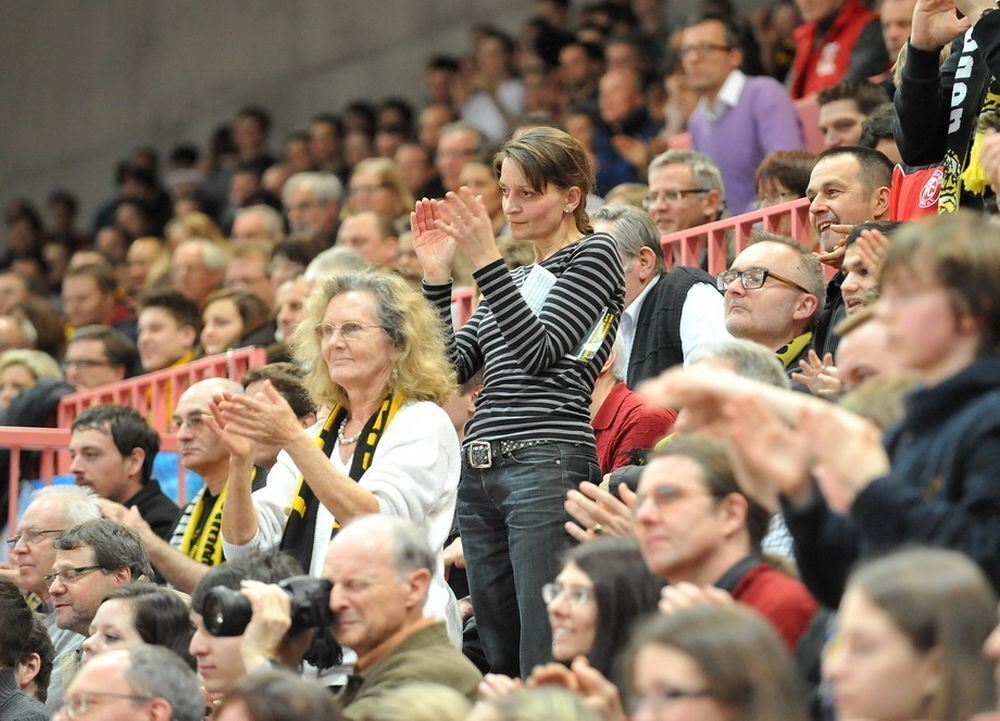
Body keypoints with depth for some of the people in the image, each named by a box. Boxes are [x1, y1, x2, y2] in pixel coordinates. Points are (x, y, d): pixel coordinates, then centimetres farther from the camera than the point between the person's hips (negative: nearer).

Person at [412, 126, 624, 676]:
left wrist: (485, 258, -14)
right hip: (480, 472, 8)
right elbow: (452, 365, 16)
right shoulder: (514, 279, 24)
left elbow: (541, 350, -11)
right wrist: (436, 276, 7)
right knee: (501, 665, 7)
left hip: (548, 464, -8)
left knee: (547, 670, -14)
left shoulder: (594, 255, 3)